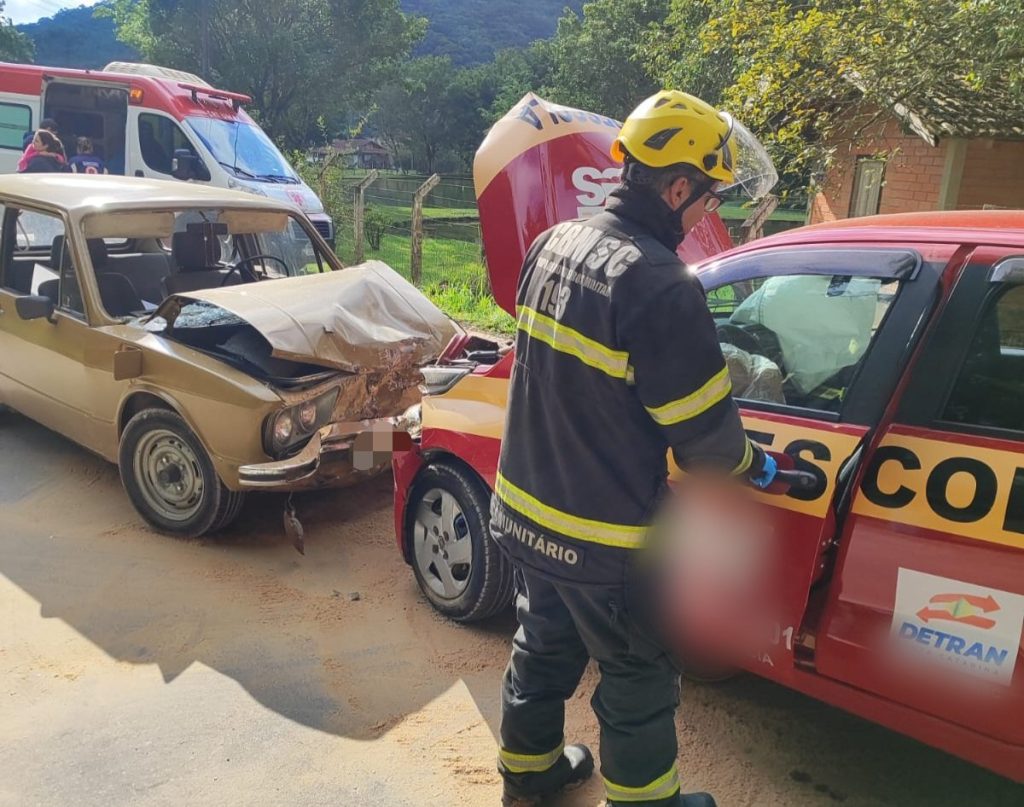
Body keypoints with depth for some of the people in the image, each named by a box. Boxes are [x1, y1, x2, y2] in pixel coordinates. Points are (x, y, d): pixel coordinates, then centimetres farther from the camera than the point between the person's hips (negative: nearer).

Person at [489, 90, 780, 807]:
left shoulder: (552, 245, -1)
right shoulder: (662, 287, -26)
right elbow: (706, 439, -20)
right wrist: (756, 467, 3)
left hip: (525, 512, 8)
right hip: (604, 542, -8)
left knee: (544, 648, 27)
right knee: (639, 681, 17)